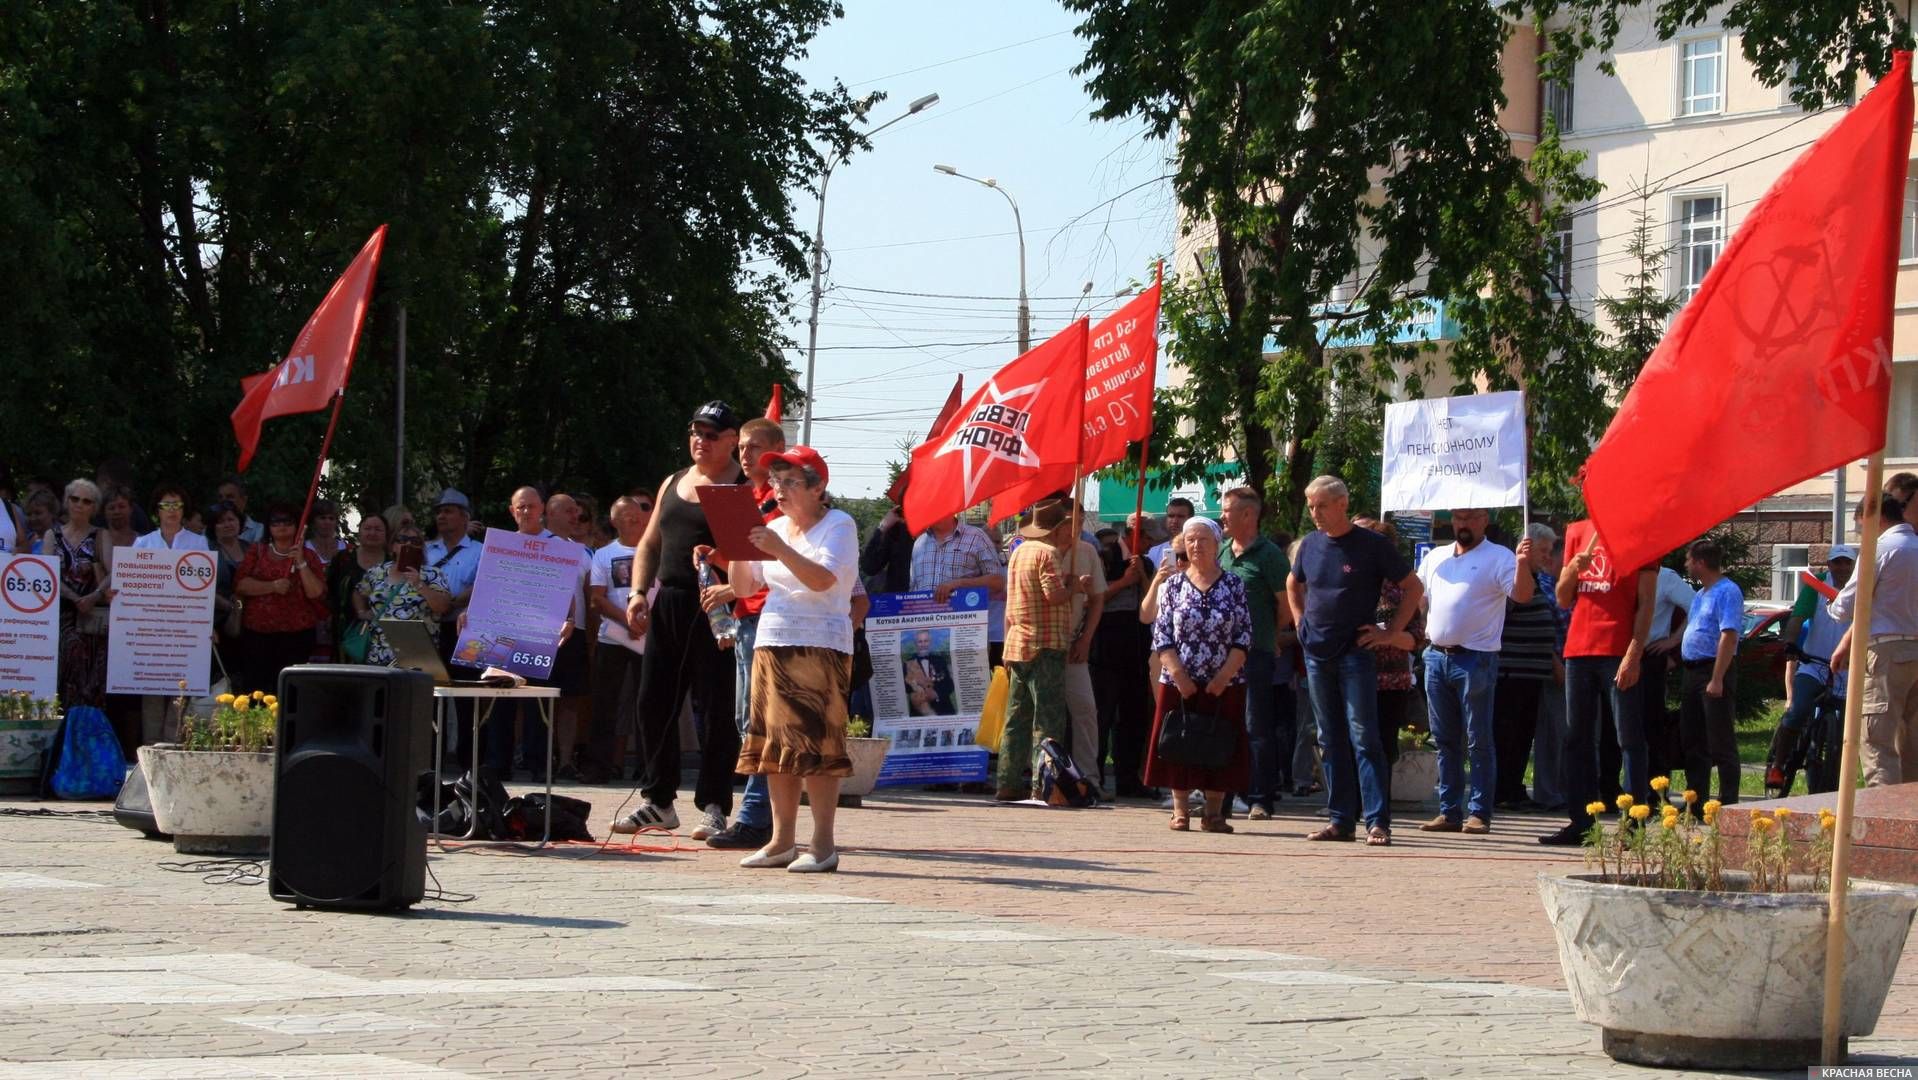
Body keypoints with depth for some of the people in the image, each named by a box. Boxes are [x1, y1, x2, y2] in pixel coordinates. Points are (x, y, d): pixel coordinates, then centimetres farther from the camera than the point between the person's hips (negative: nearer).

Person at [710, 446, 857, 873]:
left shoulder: (838, 526, -4)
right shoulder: (775, 528, 16)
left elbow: (823, 579, -20)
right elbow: (744, 587, 16)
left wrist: (780, 550, -29)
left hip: (819, 646, -7)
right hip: (771, 644, 7)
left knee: (814, 742, -12)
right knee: (774, 745, 5)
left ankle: (823, 843, -12)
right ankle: (782, 840, 10)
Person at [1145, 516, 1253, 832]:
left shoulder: (1235, 585, 4)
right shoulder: (1172, 586, 7)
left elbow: (1244, 637, -1)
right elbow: (1161, 637, 1)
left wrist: (1224, 676, -11)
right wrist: (1178, 676, -11)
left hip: (1224, 684, -1)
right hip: (1179, 683, 1)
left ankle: (1214, 812, 6)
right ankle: (1180, 810, 8)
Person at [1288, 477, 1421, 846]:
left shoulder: (1373, 545, -6)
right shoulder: (1311, 544, 9)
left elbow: (1414, 588, -1)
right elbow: (1293, 585, 28)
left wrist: (1391, 632, -6)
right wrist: (1301, 623, 15)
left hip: (1355, 653, -5)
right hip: (1317, 654, 5)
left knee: (1363, 737, -10)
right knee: (1331, 740, 7)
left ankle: (1378, 821, -11)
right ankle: (1341, 819, 11)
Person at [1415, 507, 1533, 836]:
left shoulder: (1499, 557, -3)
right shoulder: (1435, 557, 16)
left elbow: (1522, 595, -15)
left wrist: (1522, 563, -31)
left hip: (1475, 660, -6)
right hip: (1437, 657, 6)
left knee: (1478, 741, -2)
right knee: (1445, 740, 9)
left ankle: (1479, 813, 1)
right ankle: (1449, 811, 14)